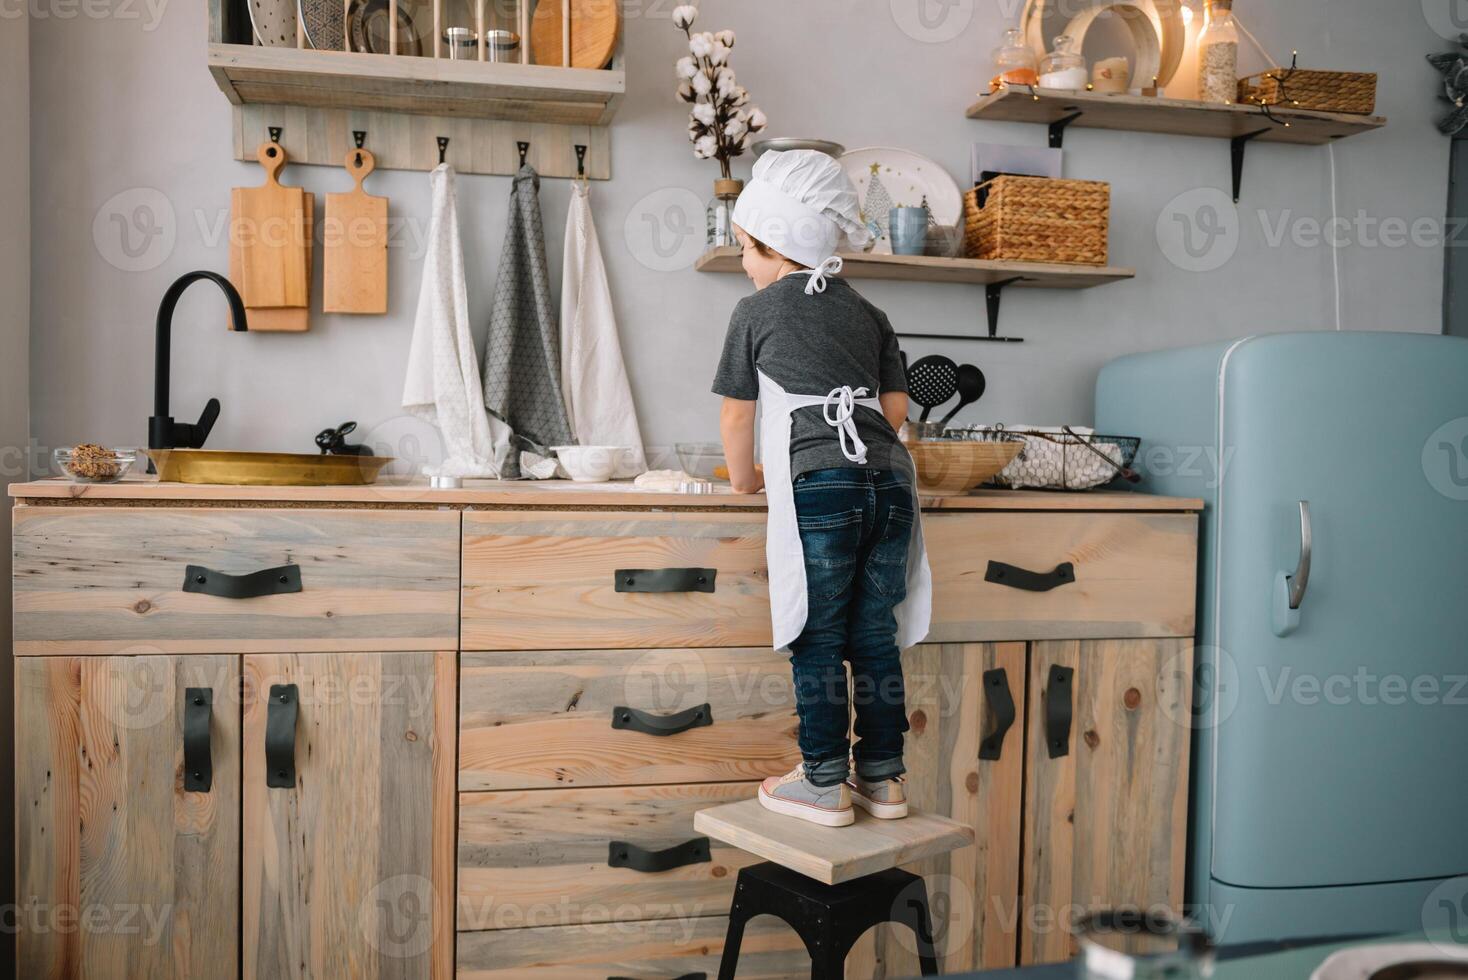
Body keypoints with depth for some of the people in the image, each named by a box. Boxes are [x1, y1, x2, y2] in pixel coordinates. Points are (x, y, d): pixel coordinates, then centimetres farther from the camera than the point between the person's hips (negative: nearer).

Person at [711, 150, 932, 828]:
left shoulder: (757, 310, 8)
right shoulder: (868, 314, 21)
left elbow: (736, 414, 12)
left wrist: (744, 478, 29)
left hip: (818, 485, -5)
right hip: (889, 477, 5)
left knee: (818, 637, 2)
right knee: (874, 632, 11)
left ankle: (823, 784, 7)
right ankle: (882, 778, 17)